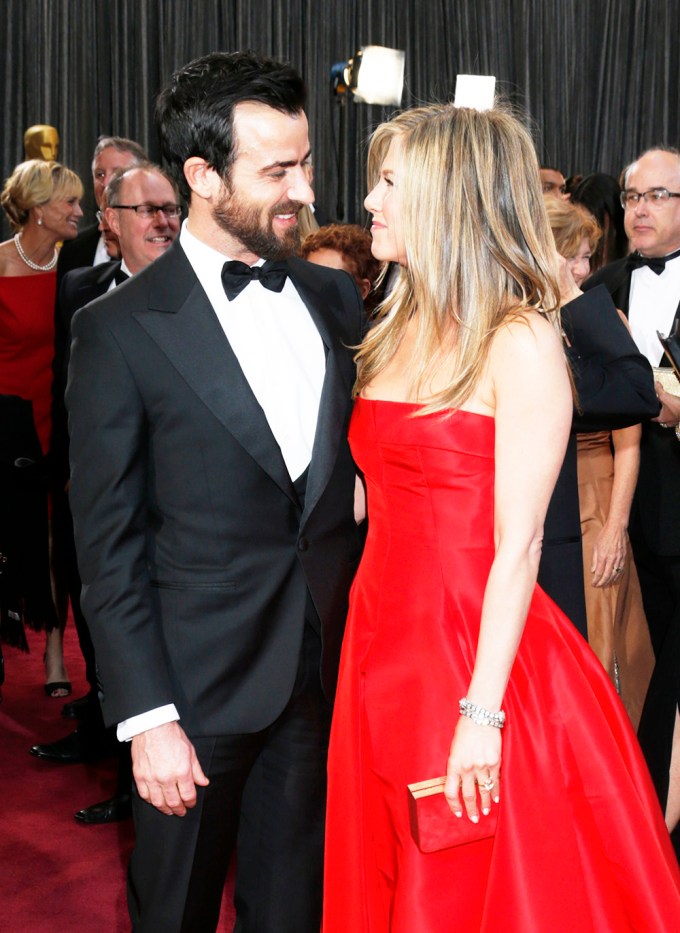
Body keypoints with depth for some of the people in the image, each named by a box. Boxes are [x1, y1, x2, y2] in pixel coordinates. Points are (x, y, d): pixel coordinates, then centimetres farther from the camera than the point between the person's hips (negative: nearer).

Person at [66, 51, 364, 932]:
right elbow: (109, 548, -9)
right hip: (199, 689, -4)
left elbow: (357, 468, 10)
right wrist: (146, 719, -12)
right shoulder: (120, 329, -10)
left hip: (327, 674, 4)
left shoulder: (333, 296, 5)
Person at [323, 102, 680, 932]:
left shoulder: (520, 341, -12)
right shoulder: (401, 329, 10)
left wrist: (481, 711, -19)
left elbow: (518, 544, -16)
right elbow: (387, 501, 10)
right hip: (384, 639, 7)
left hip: (474, 645, -7)